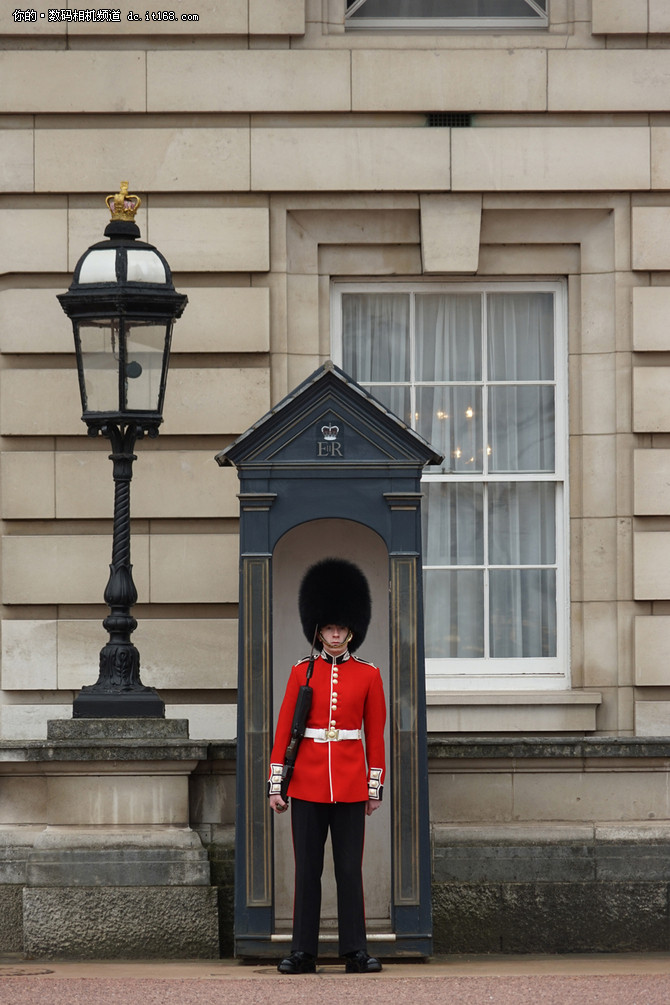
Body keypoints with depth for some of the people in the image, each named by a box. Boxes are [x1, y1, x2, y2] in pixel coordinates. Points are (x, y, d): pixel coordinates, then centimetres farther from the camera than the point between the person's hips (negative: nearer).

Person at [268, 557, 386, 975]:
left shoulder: (368, 675, 5)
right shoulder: (302, 672, 5)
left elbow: (376, 734, 6)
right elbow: (284, 730, 4)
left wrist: (375, 787, 2)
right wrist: (276, 784, 0)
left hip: (350, 785, 0)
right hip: (307, 783, 0)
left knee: (350, 870, 0)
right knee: (307, 869, 3)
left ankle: (356, 952, 5)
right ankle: (303, 952, 7)